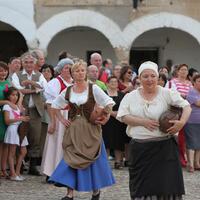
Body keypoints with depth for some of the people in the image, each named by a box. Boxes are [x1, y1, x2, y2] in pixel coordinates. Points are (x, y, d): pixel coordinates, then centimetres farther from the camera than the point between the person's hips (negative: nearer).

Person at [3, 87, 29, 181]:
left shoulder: (17, 107, 20)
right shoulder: (7, 106, -4)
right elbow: (7, 121, -13)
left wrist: (24, 119, -1)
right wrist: (20, 119, -20)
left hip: (20, 130, 8)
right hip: (12, 130, -8)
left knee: (23, 151, 5)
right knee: (12, 152, -6)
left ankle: (17, 172, 12)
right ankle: (13, 174, -6)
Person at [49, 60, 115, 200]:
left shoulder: (93, 89, -6)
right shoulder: (68, 91, 4)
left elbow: (109, 103, -6)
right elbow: (55, 106, 17)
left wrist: (105, 118, -9)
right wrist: (61, 119, 7)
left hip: (90, 129, -2)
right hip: (73, 129, 3)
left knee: (92, 159, 3)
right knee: (72, 160, -2)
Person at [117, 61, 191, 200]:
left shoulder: (167, 94, -1)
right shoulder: (131, 97, 7)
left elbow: (186, 106, -4)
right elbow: (123, 116, -2)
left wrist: (182, 122, -22)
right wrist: (144, 122, -14)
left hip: (164, 147, -2)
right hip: (139, 148, 2)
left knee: (167, 183, -4)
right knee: (142, 184, 6)